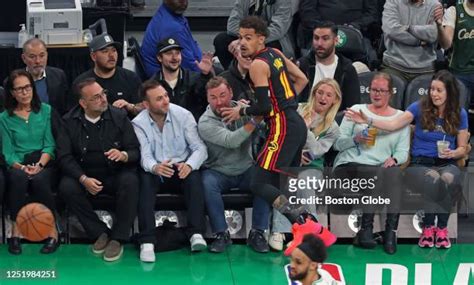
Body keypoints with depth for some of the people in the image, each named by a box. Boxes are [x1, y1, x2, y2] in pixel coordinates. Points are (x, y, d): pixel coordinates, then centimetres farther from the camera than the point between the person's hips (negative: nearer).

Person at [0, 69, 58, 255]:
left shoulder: (46, 111, 9)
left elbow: (50, 145, 2)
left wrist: (39, 165, -16)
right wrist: (22, 167, -18)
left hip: (43, 164, 0)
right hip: (17, 166, 0)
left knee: (39, 179, -35)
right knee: (18, 176, -36)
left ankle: (52, 231, -23)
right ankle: (16, 230, -28)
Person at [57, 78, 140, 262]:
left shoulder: (119, 117, -2)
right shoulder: (70, 121, -1)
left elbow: (136, 151, -2)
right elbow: (64, 156, -6)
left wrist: (124, 155, -27)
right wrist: (83, 179, -21)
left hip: (116, 175, -1)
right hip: (85, 176, 1)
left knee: (130, 181, -33)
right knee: (66, 187, -29)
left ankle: (118, 238, -19)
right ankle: (100, 233, -10)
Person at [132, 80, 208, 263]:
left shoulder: (183, 115, -7)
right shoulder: (139, 123, -7)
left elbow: (200, 147, -10)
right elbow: (145, 155, -16)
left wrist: (189, 164, -33)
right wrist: (154, 167, -41)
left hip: (181, 169, 0)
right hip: (156, 171, 0)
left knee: (194, 176, -32)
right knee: (145, 179, -32)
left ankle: (196, 233, -36)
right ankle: (147, 241, -37)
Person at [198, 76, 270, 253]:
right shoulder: (205, 123, -13)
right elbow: (231, 141, -29)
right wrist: (255, 120, -36)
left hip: (246, 171, 2)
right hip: (218, 173, -2)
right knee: (208, 183, -33)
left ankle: (257, 233, -15)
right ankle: (221, 234, -19)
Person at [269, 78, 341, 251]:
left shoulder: (332, 128, 8)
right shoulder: (298, 110, 8)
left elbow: (315, 151, -5)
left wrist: (306, 128, -11)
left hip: (311, 166, 0)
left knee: (304, 183, -35)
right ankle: (279, 230, -39)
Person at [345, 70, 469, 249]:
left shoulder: (460, 114, 7)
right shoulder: (420, 107, 3)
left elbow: (462, 148, 12)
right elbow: (393, 125, -6)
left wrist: (452, 153, -11)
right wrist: (368, 120, -20)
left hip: (447, 164, 1)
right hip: (420, 164, -1)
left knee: (448, 179, -38)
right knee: (433, 179, -39)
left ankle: (442, 228, -25)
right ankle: (429, 227, -24)